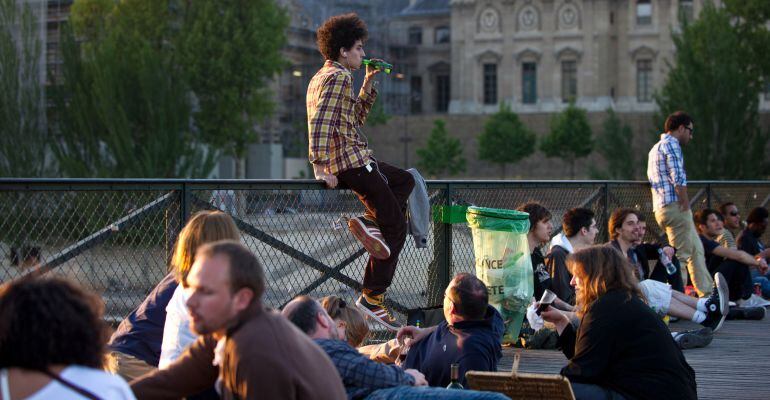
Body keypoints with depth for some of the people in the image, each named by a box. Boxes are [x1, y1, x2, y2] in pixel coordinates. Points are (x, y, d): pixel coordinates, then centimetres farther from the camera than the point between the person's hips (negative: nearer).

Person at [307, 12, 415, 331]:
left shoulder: (322, 76, 20)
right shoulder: (339, 76, -11)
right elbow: (320, 122, -24)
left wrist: (369, 83, 22)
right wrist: (320, 165, -26)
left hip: (340, 160, 10)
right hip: (351, 160, -10)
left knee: (405, 180, 28)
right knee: (395, 227, -3)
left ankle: (369, 221, 2)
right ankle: (373, 298, -7)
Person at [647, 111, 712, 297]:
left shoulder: (655, 148, 23)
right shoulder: (671, 144, -8)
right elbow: (678, 178, -19)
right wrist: (685, 204, -13)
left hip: (661, 208, 10)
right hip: (674, 206, -10)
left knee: (696, 250, 15)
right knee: (683, 254, -7)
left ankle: (707, 293, 17)